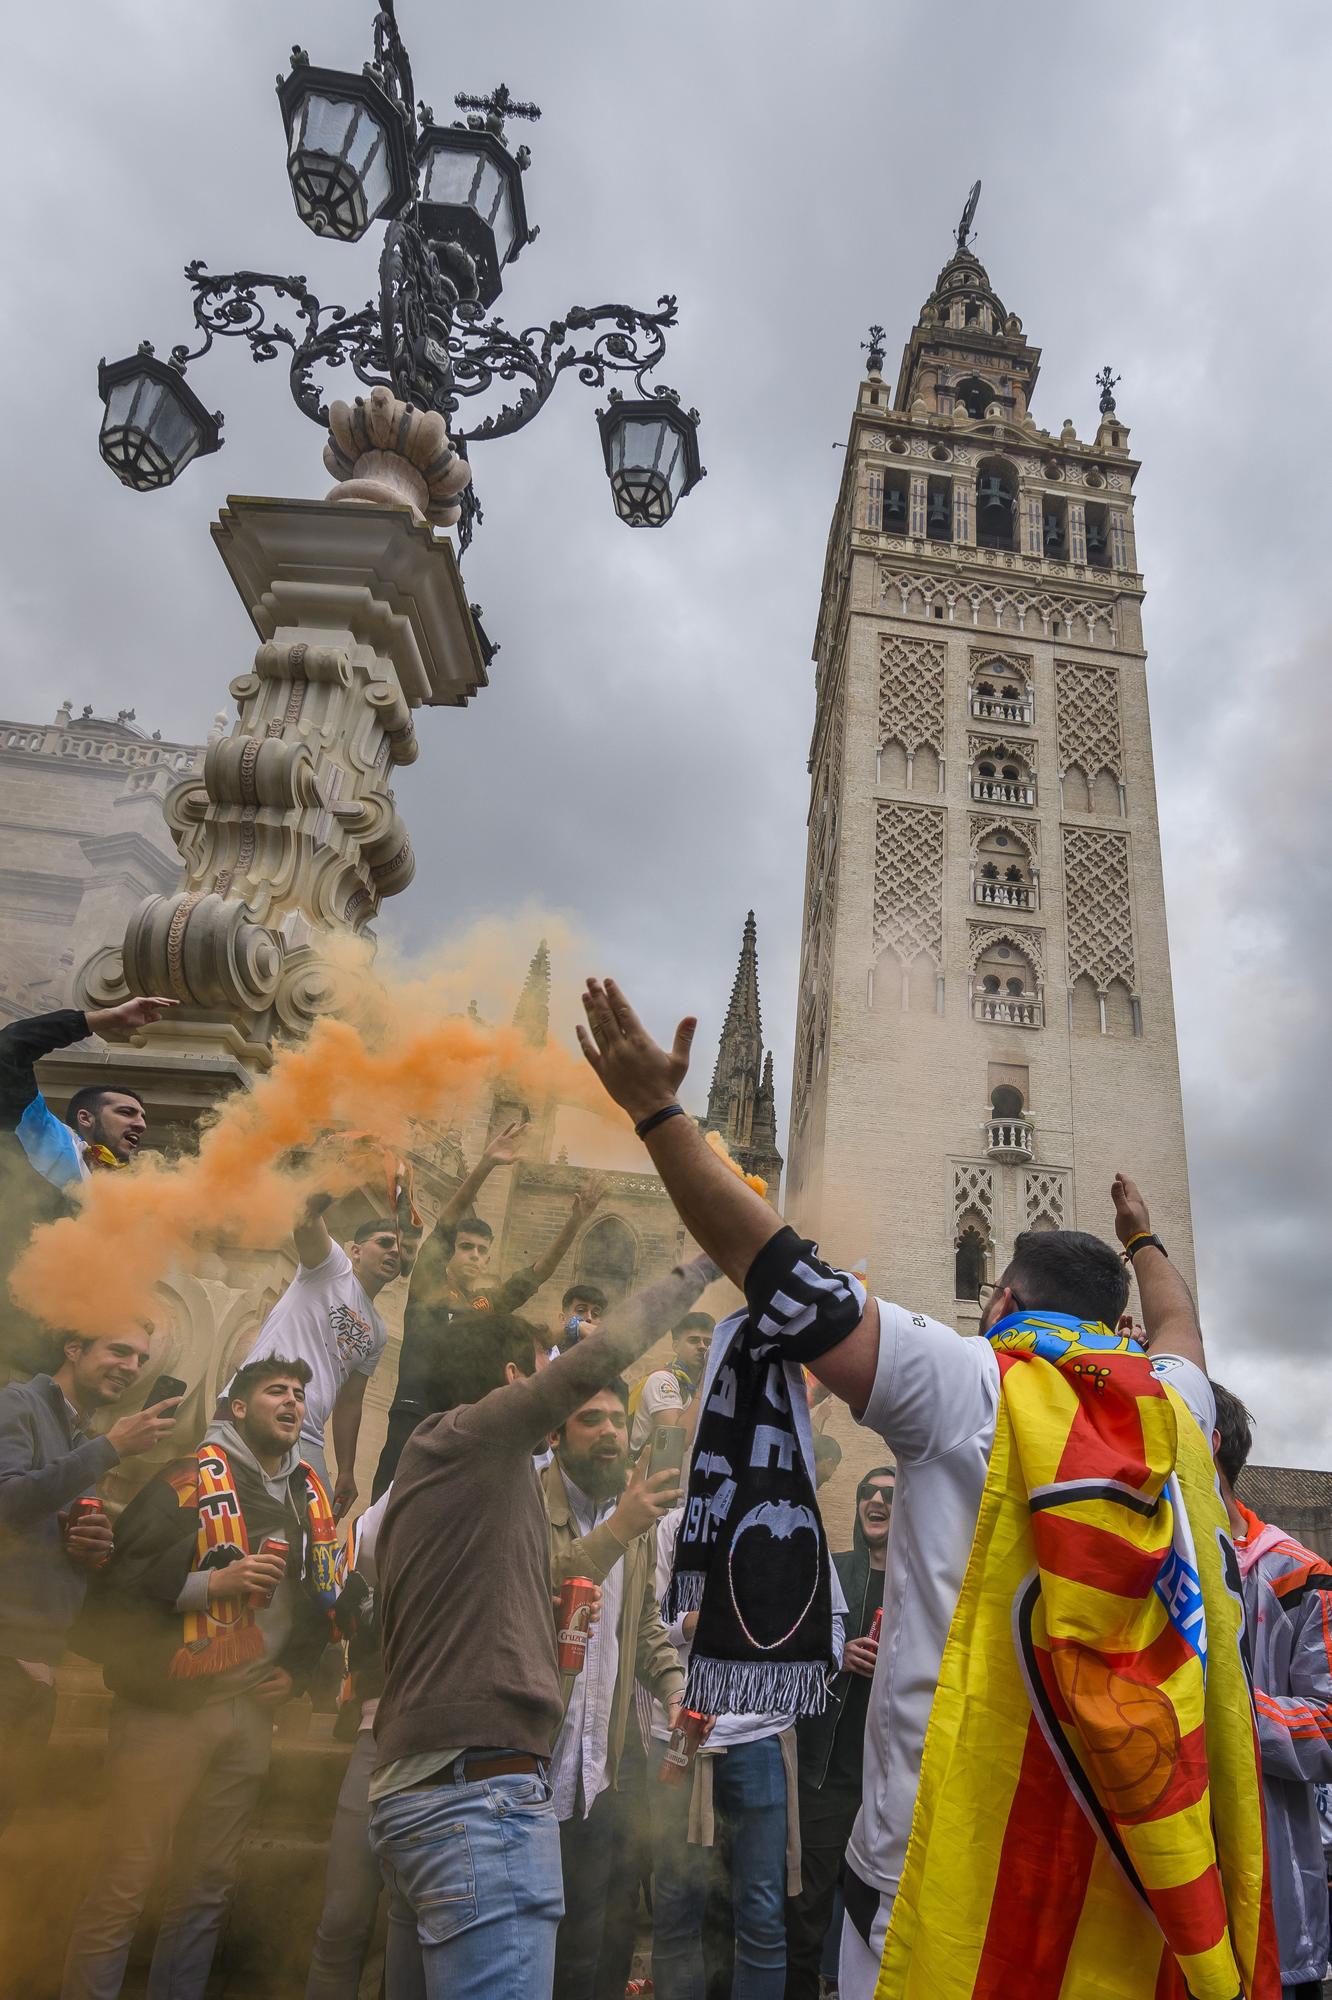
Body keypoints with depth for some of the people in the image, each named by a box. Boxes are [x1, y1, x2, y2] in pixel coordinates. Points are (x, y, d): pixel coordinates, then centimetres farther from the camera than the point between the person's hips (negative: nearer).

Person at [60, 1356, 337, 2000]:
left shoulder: (311, 1497, 11)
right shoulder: (189, 1480, -8)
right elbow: (114, 1582, -13)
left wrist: (295, 1670, 10)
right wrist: (212, 1583, -21)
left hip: (250, 1712, 6)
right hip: (171, 1706, -5)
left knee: (209, 1884, 13)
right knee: (123, 1882, -2)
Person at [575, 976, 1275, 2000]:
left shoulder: (969, 1385, -9)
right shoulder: (1173, 1413, 6)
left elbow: (784, 1273, -12)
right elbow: (1181, 1329, 31)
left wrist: (657, 1109, -6)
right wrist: (1144, 1237, 51)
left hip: (957, 1874, -5)